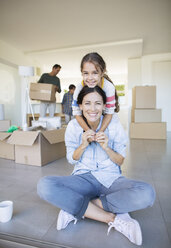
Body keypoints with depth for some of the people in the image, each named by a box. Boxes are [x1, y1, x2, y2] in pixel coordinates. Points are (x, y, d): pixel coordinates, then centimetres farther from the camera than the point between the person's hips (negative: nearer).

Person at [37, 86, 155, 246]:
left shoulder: (114, 124, -4)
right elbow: (72, 160, 3)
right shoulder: (73, 126, -2)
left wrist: (106, 147, -18)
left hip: (111, 179, 0)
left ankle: (75, 208, -19)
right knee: (44, 185, -28)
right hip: (84, 178, 1)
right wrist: (83, 145, -16)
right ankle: (114, 218, -22)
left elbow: (120, 161, 2)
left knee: (147, 193, -32)